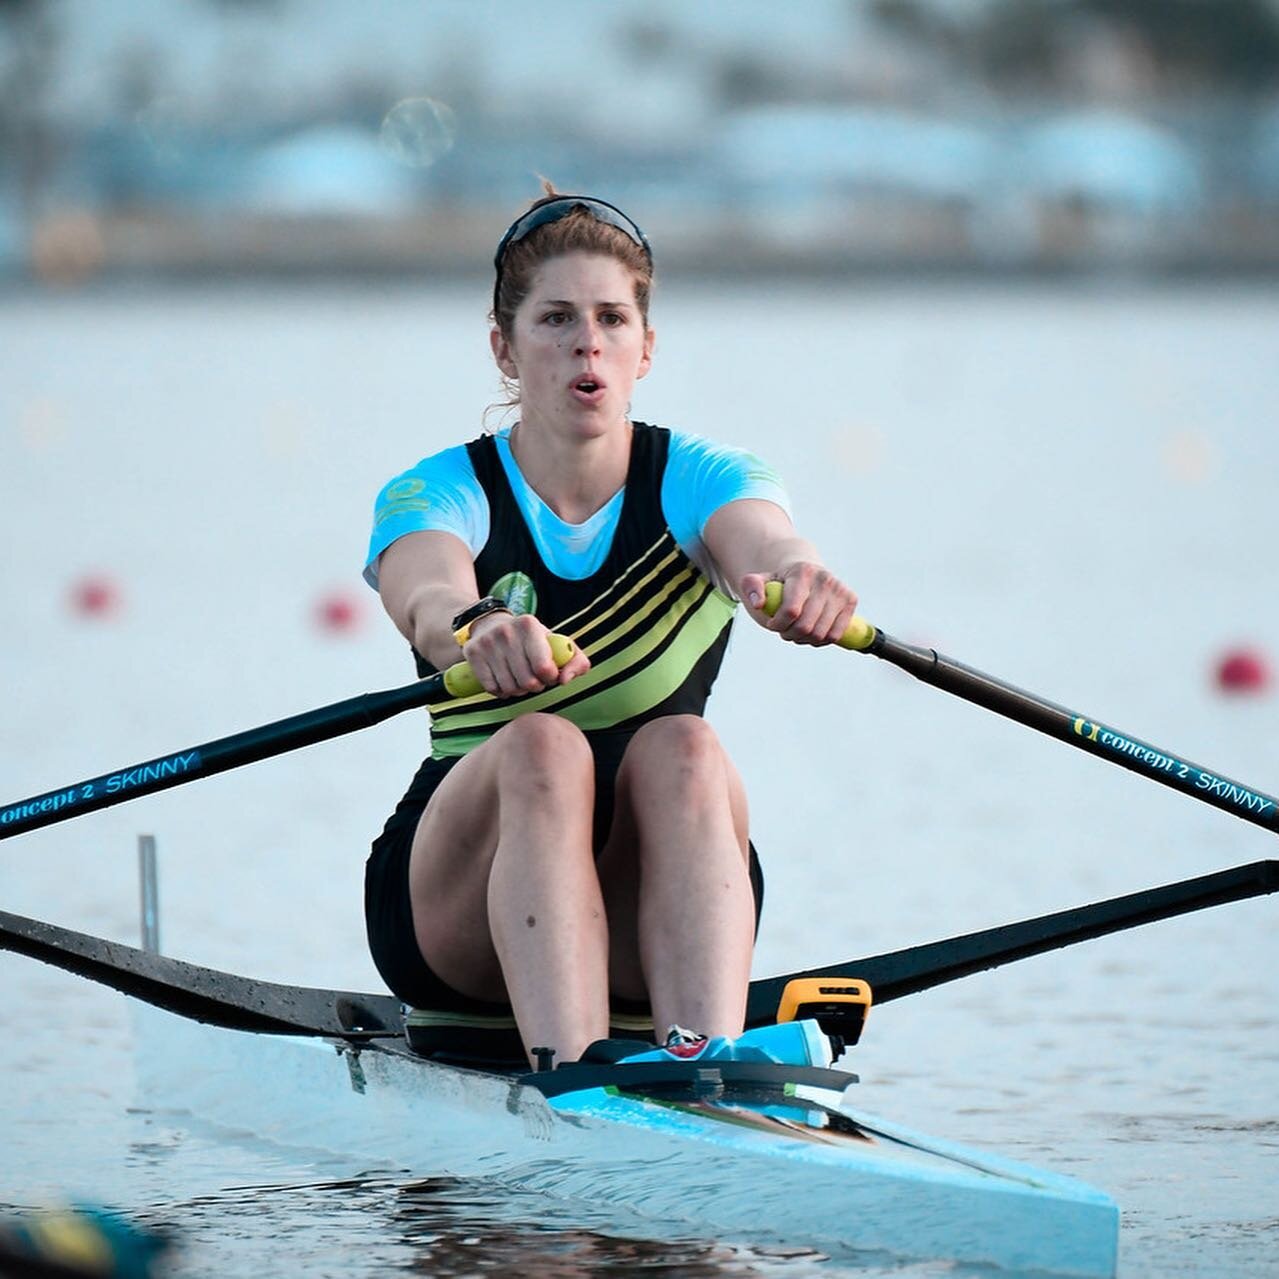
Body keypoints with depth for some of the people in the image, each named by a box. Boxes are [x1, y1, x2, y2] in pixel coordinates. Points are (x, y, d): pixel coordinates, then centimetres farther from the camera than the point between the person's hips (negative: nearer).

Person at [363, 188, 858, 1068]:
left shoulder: (699, 481, 4)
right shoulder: (436, 495, 1)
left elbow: (765, 545, -22)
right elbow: (426, 600, -25)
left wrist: (798, 576, -48)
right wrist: (478, 627, -50)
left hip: (652, 925, 1)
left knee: (679, 749, -31)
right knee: (542, 746, -32)